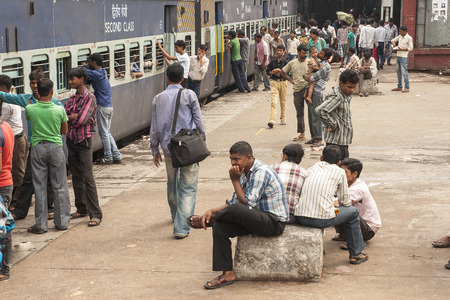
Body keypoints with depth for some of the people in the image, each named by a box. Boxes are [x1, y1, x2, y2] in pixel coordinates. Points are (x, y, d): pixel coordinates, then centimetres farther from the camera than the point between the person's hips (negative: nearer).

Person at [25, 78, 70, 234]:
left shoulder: (30, 109, -8)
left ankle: (41, 224, 7)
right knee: (59, 186, 9)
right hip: (55, 147, 0)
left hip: (37, 147, 0)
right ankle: (62, 221, 15)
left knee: (40, 187, 5)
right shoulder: (59, 110, -7)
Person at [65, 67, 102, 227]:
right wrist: (75, 117, -14)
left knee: (88, 178, -9)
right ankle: (82, 209, 24)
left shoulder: (90, 98, -10)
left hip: (84, 142, -7)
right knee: (76, 177, 13)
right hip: (71, 140, 7)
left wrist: (69, 118, -2)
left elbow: (81, 120, -19)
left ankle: (96, 214, -7)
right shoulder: (71, 99, 12)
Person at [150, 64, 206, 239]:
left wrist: (155, 150, 16)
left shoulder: (158, 98, 3)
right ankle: (181, 228, -10)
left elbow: (154, 128, 7)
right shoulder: (189, 95, -5)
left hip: (168, 148, 3)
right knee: (188, 187, -1)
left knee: (172, 183, 23)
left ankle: (176, 216, 43)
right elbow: (199, 121, -4)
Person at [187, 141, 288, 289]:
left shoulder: (261, 172, -20)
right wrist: (212, 210, -2)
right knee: (220, 227, -9)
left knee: (237, 210, -32)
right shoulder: (244, 173, 10)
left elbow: (247, 203, -24)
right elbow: (235, 201, 12)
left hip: (274, 223, -9)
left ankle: (206, 220, -1)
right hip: (257, 219, 9)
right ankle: (227, 274, -7)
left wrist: (235, 180, -16)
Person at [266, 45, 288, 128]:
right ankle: (272, 120, -20)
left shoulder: (285, 62, 0)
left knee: (283, 102, 11)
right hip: (274, 82, 0)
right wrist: (273, 72, -9)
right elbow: (268, 71, 11)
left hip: (283, 82, 0)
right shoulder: (273, 61, 6)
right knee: (273, 102, -11)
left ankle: (283, 119, 25)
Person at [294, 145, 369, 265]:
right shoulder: (339, 172, 9)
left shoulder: (311, 169, 19)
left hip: (300, 217, 5)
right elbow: (345, 202, 13)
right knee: (352, 212, 20)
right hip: (321, 219, -5)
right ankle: (356, 254, 27)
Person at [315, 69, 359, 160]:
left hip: (343, 141, 10)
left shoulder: (346, 96, 9)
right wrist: (332, 125, -23)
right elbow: (319, 111, -34)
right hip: (336, 143, -10)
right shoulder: (336, 97, -20)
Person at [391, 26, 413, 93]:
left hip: (403, 57, -8)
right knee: (398, 72, 11)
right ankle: (399, 87, 19)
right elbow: (393, 40, 22)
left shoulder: (409, 38, -9)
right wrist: (394, 43, -1)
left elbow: (410, 48, -12)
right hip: (398, 56, 8)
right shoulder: (400, 36, 11)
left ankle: (407, 88, -8)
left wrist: (401, 49, -16)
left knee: (404, 72, -10)